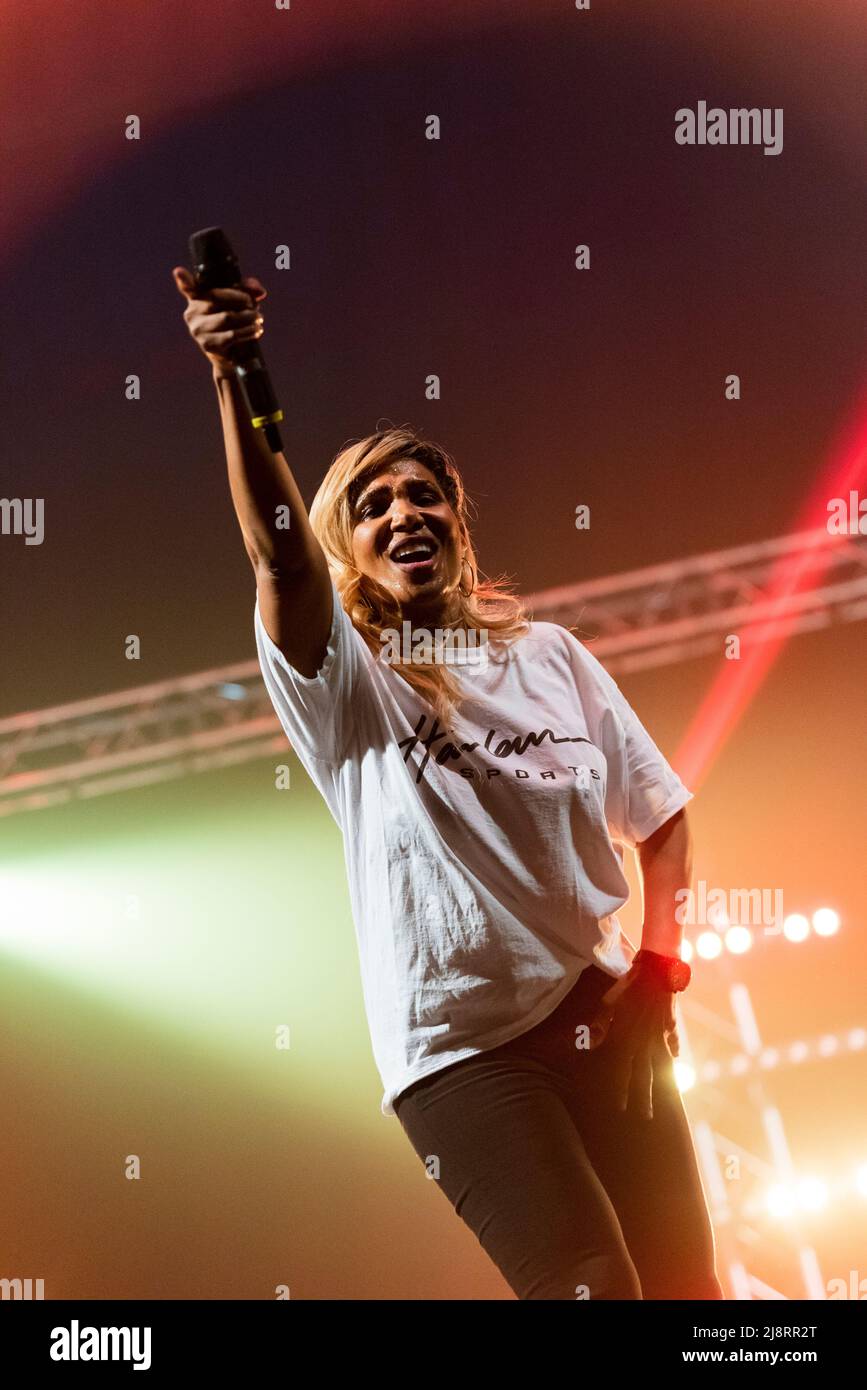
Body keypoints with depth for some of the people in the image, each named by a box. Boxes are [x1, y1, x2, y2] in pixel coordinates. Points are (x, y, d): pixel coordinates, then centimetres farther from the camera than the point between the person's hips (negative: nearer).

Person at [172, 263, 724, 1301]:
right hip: (458, 1048, -4)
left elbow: (658, 818, 12)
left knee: (684, 1283, 7)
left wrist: (658, 964, -3)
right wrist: (232, 378, -35)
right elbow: (277, 554, -23)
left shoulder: (553, 658, 9)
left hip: (600, 1020, 4)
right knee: (591, 1286, -12)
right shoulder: (343, 679, -3)